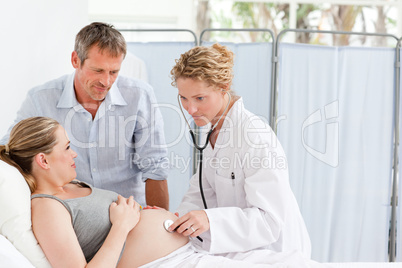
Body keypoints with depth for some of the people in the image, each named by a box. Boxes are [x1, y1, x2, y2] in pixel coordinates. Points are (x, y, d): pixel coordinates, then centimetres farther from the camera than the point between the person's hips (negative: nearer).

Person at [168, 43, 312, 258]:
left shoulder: (255, 135, -24)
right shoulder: (212, 128, 3)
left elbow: (269, 219, -26)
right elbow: (203, 190, 9)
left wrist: (211, 220, -39)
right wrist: (181, 217, -11)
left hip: (273, 250, -6)